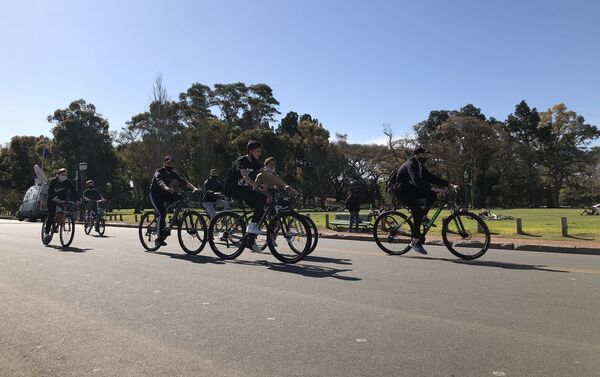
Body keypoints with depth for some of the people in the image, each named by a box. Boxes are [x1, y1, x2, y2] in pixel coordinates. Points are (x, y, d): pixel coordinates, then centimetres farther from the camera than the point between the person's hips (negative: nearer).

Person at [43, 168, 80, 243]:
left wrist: (77, 199, -29)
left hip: (62, 199, 4)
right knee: (51, 215, -14)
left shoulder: (67, 182, -8)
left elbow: (73, 190, -15)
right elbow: (50, 191, -28)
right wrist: (55, 198, -46)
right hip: (52, 200, -4)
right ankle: (46, 232, -5)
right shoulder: (53, 181, -17)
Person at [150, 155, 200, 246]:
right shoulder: (159, 172, -15)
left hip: (165, 194, 6)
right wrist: (166, 188, -59)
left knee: (181, 198, -18)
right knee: (162, 213, -25)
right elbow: (159, 181, -37)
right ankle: (159, 238, -22)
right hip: (155, 195, -6)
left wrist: (194, 188, -25)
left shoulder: (173, 173, 3)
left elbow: (183, 182, -8)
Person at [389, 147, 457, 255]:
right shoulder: (411, 165, -20)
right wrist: (434, 188, -40)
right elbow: (417, 181, -34)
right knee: (417, 211, -20)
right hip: (400, 191, -9)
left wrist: (450, 185, -3)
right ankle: (415, 241, -15)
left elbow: (432, 178, 6)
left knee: (432, 194, -6)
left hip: (409, 190, 9)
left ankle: (423, 217, 3)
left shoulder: (420, 166, 9)